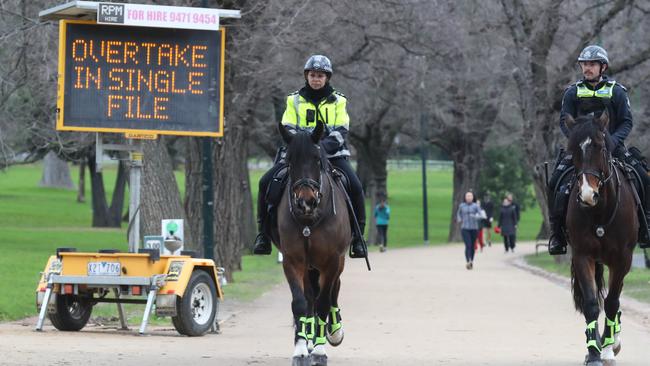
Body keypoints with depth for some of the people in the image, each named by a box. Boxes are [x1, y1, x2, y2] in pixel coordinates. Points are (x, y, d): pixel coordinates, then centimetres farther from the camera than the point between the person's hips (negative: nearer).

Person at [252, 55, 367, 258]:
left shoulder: (338, 101, 9)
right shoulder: (295, 100, 10)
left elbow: (341, 132, -2)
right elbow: (288, 129, 2)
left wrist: (323, 146, -21)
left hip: (331, 154, -1)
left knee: (355, 186, -25)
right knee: (266, 182, -17)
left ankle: (358, 236, -12)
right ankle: (263, 233, -6)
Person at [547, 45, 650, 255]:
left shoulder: (617, 92, 5)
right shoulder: (573, 93, 7)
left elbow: (626, 122, 2)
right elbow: (564, 121, 3)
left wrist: (614, 140, -17)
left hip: (612, 146, 0)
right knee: (556, 183, -21)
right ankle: (556, 233, -9)